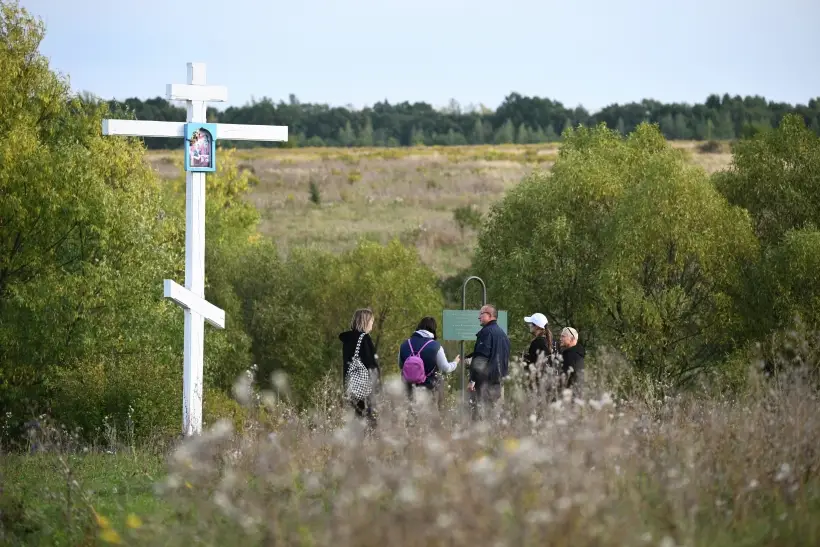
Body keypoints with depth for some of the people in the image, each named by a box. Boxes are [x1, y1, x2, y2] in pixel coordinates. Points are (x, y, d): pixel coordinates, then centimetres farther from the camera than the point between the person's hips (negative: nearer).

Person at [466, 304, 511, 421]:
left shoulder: (486, 332, -11)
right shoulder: (503, 334, 16)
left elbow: (480, 358, -18)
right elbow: (506, 359, 21)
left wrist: (472, 380, -19)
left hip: (484, 378, -9)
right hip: (498, 378, 9)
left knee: (477, 407, -9)